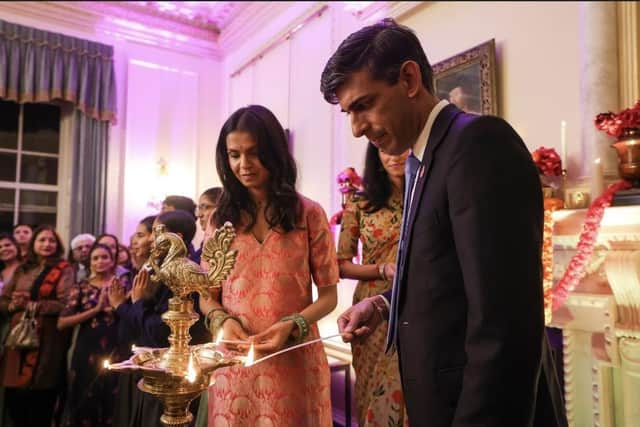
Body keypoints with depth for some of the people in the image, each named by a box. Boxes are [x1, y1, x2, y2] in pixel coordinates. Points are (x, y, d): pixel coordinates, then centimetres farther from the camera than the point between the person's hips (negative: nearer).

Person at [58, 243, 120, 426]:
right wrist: (96, 309, -12)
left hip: (114, 351, 0)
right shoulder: (80, 287, 5)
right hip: (86, 352, 0)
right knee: (84, 405, 7)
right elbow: (62, 323, -5)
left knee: (111, 403, 5)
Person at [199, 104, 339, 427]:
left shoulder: (308, 214, -1)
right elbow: (207, 295, 9)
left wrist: (292, 326, -16)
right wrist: (222, 319, -11)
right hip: (234, 362, 2)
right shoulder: (222, 218, 6)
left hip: (293, 360, -2)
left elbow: (328, 294, 0)